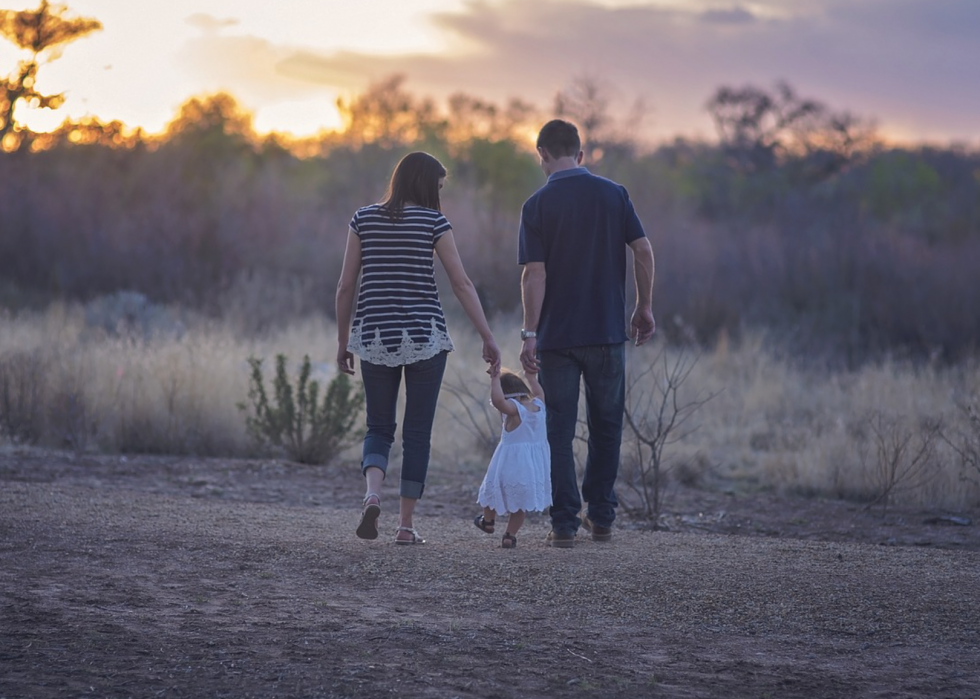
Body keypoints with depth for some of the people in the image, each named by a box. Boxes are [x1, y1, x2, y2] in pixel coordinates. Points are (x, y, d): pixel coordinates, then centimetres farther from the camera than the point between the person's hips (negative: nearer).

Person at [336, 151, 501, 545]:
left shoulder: (364, 219, 5)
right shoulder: (433, 221, -3)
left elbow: (345, 286, 5)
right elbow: (462, 284, -5)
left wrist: (343, 341, 13)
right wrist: (488, 339, -1)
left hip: (375, 337, 2)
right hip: (424, 336, -2)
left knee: (379, 428, 12)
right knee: (417, 432, 7)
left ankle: (372, 494, -16)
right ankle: (406, 525, 6)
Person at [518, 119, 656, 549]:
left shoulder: (538, 205, -5)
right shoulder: (614, 194, 2)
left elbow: (534, 273, -11)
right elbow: (643, 251, -2)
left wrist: (529, 333, -10)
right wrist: (644, 308, 8)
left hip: (557, 336, -2)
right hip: (608, 331, 2)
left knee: (560, 432, 4)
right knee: (606, 427, 15)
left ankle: (565, 525, 1)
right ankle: (601, 518, 18)